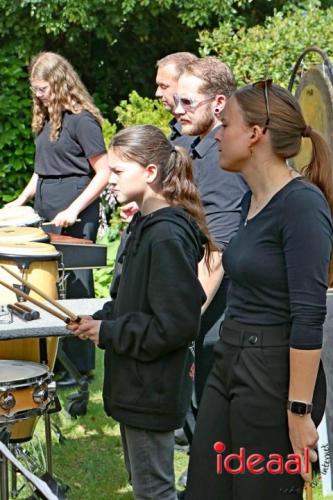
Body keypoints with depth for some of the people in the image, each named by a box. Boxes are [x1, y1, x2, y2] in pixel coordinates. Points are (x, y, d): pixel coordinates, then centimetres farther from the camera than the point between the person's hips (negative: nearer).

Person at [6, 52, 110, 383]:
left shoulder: (81, 119, -11)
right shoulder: (45, 118, 14)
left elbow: (103, 173, -13)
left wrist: (73, 210, -20)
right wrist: (21, 200, 13)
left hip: (75, 211, -8)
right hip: (45, 207, 8)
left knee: (73, 285, -3)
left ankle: (78, 366, 4)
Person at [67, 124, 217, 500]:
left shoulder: (168, 237, -23)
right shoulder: (145, 224, 8)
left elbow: (174, 325, -26)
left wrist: (107, 332, -18)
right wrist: (100, 319, 2)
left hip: (152, 390, -10)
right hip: (136, 383, 10)